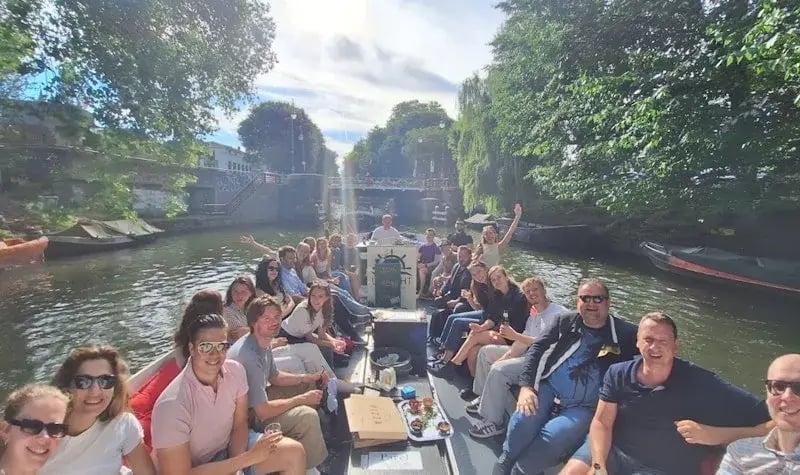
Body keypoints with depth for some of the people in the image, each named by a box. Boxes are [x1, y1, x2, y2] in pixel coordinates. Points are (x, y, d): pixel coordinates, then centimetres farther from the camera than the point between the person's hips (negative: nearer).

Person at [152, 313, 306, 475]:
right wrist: (249, 458, -27)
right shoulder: (172, 404, -29)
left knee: (295, 453, -6)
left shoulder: (235, 370, -13)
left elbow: (240, 424, -1)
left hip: (229, 448, 6)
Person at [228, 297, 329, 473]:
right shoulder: (249, 354, -33)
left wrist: (307, 378, -1)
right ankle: (311, 467, 2)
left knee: (308, 386, 11)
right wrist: (302, 399, -20)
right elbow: (263, 411, -31)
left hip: (257, 399, 10)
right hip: (247, 414, -10)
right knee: (307, 417, -24)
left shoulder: (264, 343, -3)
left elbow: (275, 377, 13)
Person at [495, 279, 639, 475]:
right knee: (523, 421, -26)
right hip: (547, 388, 2)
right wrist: (526, 386, -10)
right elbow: (537, 348, 4)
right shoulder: (566, 321, 7)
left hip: (584, 407, -1)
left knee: (553, 437, -29)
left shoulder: (625, 334, 2)